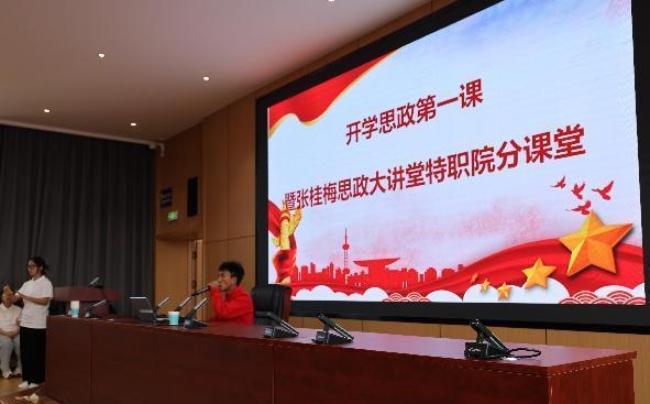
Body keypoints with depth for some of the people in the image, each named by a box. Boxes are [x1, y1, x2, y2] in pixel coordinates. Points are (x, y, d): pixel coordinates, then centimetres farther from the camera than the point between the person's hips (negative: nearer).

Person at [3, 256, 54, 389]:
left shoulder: (46, 283, -6)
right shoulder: (27, 284, 13)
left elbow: (44, 301, -17)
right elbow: (14, 299, 8)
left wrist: (25, 296, -18)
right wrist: (10, 293, -14)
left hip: (38, 324, -6)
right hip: (25, 322, 6)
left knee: (37, 353, 1)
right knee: (25, 352, 8)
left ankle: (37, 380, 9)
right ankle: (27, 378, 17)